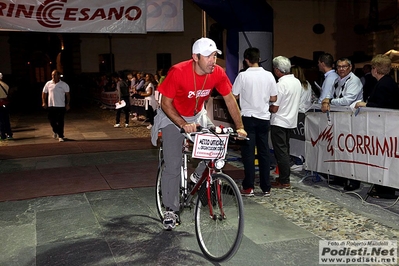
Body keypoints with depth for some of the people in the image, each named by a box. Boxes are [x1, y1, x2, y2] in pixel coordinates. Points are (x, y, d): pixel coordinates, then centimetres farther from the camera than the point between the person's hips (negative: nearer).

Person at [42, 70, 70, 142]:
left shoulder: (64, 84, 0)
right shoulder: (48, 84, 5)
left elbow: (68, 94, 3)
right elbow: (44, 93, 11)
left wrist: (68, 104, -4)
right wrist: (44, 102, 1)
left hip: (61, 106, -2)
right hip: (51, 106, 2)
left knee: (60, 122, -2)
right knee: (52, 120, 8)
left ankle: (60, 136, 5)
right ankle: (55, 131, 37)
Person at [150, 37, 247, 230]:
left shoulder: (218, 73, -19)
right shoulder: (178, 72, -30)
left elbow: (230, 99, -7)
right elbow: (166, 103, -23)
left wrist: (239, 126, -12)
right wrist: (184, 125, -35)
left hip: (197, 115, 4)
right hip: (173, 118, -4)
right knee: (173, 166, -7)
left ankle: (199, 177, 11)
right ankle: (171, 210, 7)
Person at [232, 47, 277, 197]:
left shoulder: (243, 75, -9)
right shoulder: (268, 75, -1)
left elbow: (234, 96, -5)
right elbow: (274, 98, 3)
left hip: (248, 117, -3)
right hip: (264, 117, 3)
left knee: (248, 152, 3)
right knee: (264, 152, 9)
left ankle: (248, 187, 4)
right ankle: (266, 188, 13)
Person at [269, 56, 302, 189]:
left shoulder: (281, 84, -19)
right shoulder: (297, 82, 6)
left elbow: (274, 108, -18)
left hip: (279, 123, -8)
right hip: (291, 120, 8)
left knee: (280, 152, -2)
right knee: (285, 150, 17)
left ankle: (284, 181, 3)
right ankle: (285, 177, 25)